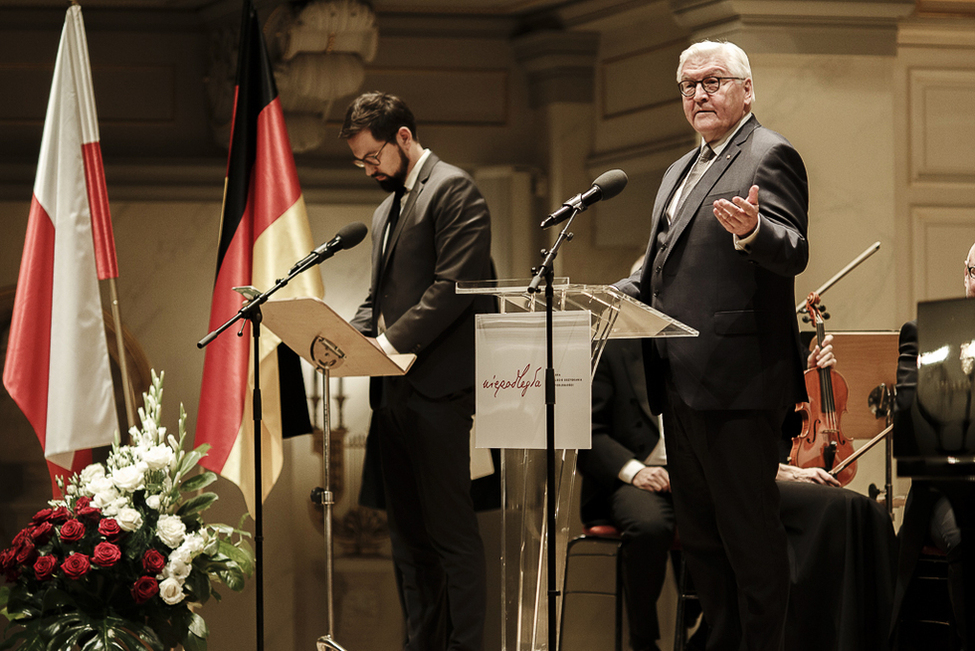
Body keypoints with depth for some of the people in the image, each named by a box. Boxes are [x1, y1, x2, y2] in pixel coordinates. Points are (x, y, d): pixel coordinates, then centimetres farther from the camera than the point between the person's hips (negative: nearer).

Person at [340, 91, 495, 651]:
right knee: (409, 534, 10)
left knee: (450, 529, -9)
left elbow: (454, 285, -16)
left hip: (437, 387, -9)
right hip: (394, 391, 9)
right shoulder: (387, 209, 22)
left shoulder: (453, 190, -6)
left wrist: (394, 341, -18)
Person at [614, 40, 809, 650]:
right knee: (699, 533, 14)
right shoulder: (680, 170, 21)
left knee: (750, 531, -6)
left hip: (737, 381, -9)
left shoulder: (770, 155, -6)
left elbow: (794, 252, -20)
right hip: (680, 383, 9)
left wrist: (751, 230, -41)